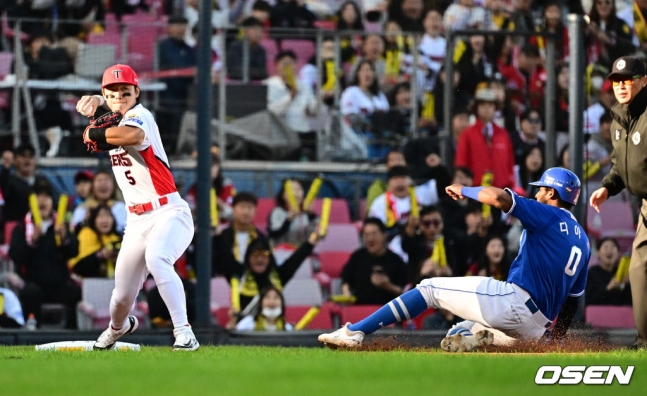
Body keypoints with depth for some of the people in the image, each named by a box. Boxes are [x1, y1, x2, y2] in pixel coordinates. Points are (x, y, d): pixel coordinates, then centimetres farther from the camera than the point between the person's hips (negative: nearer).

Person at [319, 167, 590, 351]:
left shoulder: (548, 216, -1)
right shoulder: (582, 240, 22)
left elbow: (497, 197, -16)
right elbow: (573, 299, 23)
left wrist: (463, 190, 1)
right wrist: (555, 340, 25)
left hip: (514, 299, -8)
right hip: (535, 329, 8)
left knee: (430, 288, 2)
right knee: (458, 334, 24)